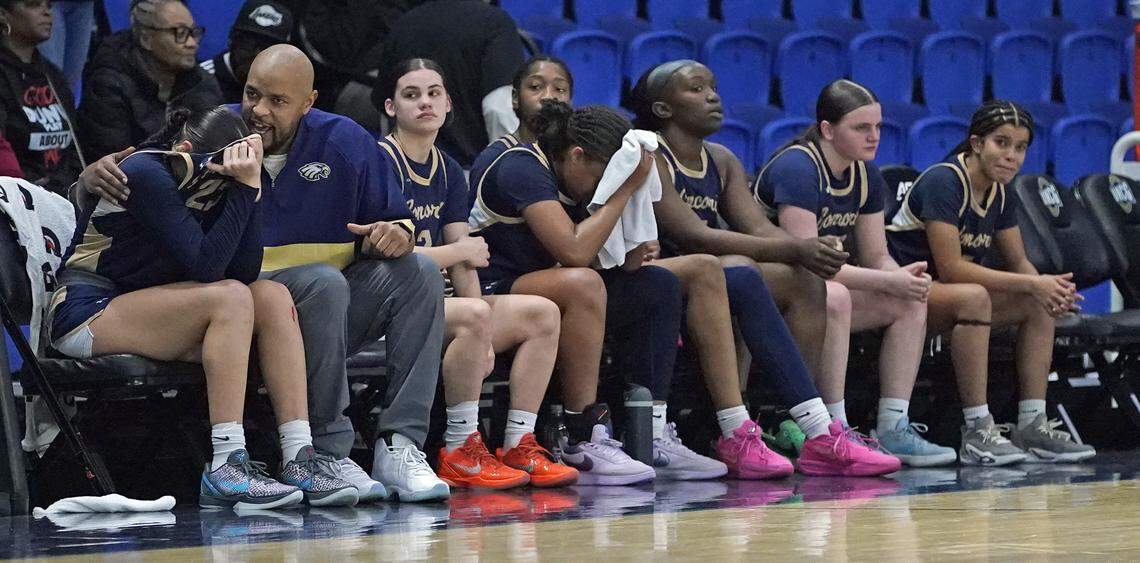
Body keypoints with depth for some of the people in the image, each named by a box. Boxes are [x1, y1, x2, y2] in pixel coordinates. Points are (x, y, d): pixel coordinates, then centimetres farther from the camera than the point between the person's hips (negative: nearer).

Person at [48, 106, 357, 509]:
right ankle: (227, 467, -33)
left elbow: (244, 271, -8)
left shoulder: (214, 186, 4)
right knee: (230, 298, -27)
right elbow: (205, 266, -26)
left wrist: (248, 185, -16)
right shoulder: (147, 174, -19)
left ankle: (300, 460, -22)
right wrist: (245, 188, -27)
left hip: (144, 311, 8)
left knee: (273, 296, -13)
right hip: (88, 315, -8)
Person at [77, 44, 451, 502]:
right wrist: (95, 176, -27)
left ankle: (400, 446, -22)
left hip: (333, 314, 4)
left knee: (419, 271, -17)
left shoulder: (346, 143, 4)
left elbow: (395, 222, 10)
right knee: (323, 280, -33)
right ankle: (329, 455, -29)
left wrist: (395, 234, -13)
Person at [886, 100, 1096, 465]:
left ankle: (1032, 426, -10)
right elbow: (950, 268, -26)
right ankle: (977, 432, -36)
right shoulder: (943, 182, -21)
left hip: (945, 296, 9)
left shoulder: (1001, 194, 5)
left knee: (1039, 305, -6)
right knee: (972, 297, -36)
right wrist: (1032, 284, -26)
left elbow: (1018, 263, 10)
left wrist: (1050, 287, -15)